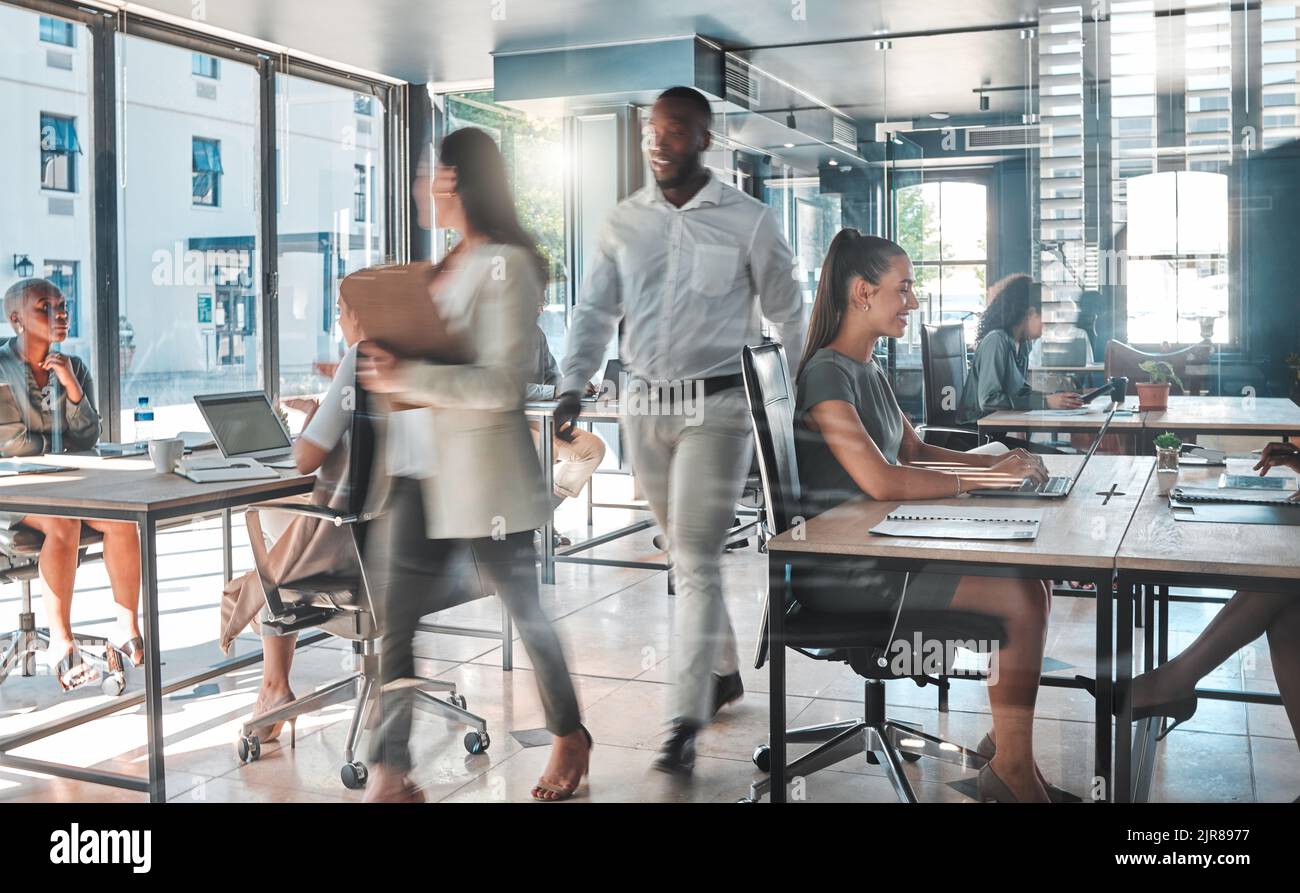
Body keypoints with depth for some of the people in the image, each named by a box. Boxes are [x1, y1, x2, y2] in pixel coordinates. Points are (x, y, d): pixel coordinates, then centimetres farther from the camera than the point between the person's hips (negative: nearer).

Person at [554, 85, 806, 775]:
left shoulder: (747, 221, -4)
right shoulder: (624, 221, 6)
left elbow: (786, 317, 2)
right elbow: (595, 310, 7)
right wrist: (573, 385, -7)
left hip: (716, 406, -4)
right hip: (644, 406, 5)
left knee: (696, 560, -8)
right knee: (686, 552, 16)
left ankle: (685, 724, -4)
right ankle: (728, 667, 36)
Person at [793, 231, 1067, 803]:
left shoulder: (868, 369, 14)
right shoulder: (827, 373, -17)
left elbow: (915, 451, 20)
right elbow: (880, 481, -27)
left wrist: (997, 461, 3)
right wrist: (984, 478, -18)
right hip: (840, 577, -9)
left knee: (1034, 579, 2)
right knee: (1022, 599, -14)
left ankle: (1003, 748, 8)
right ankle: (1011, 771, 0)